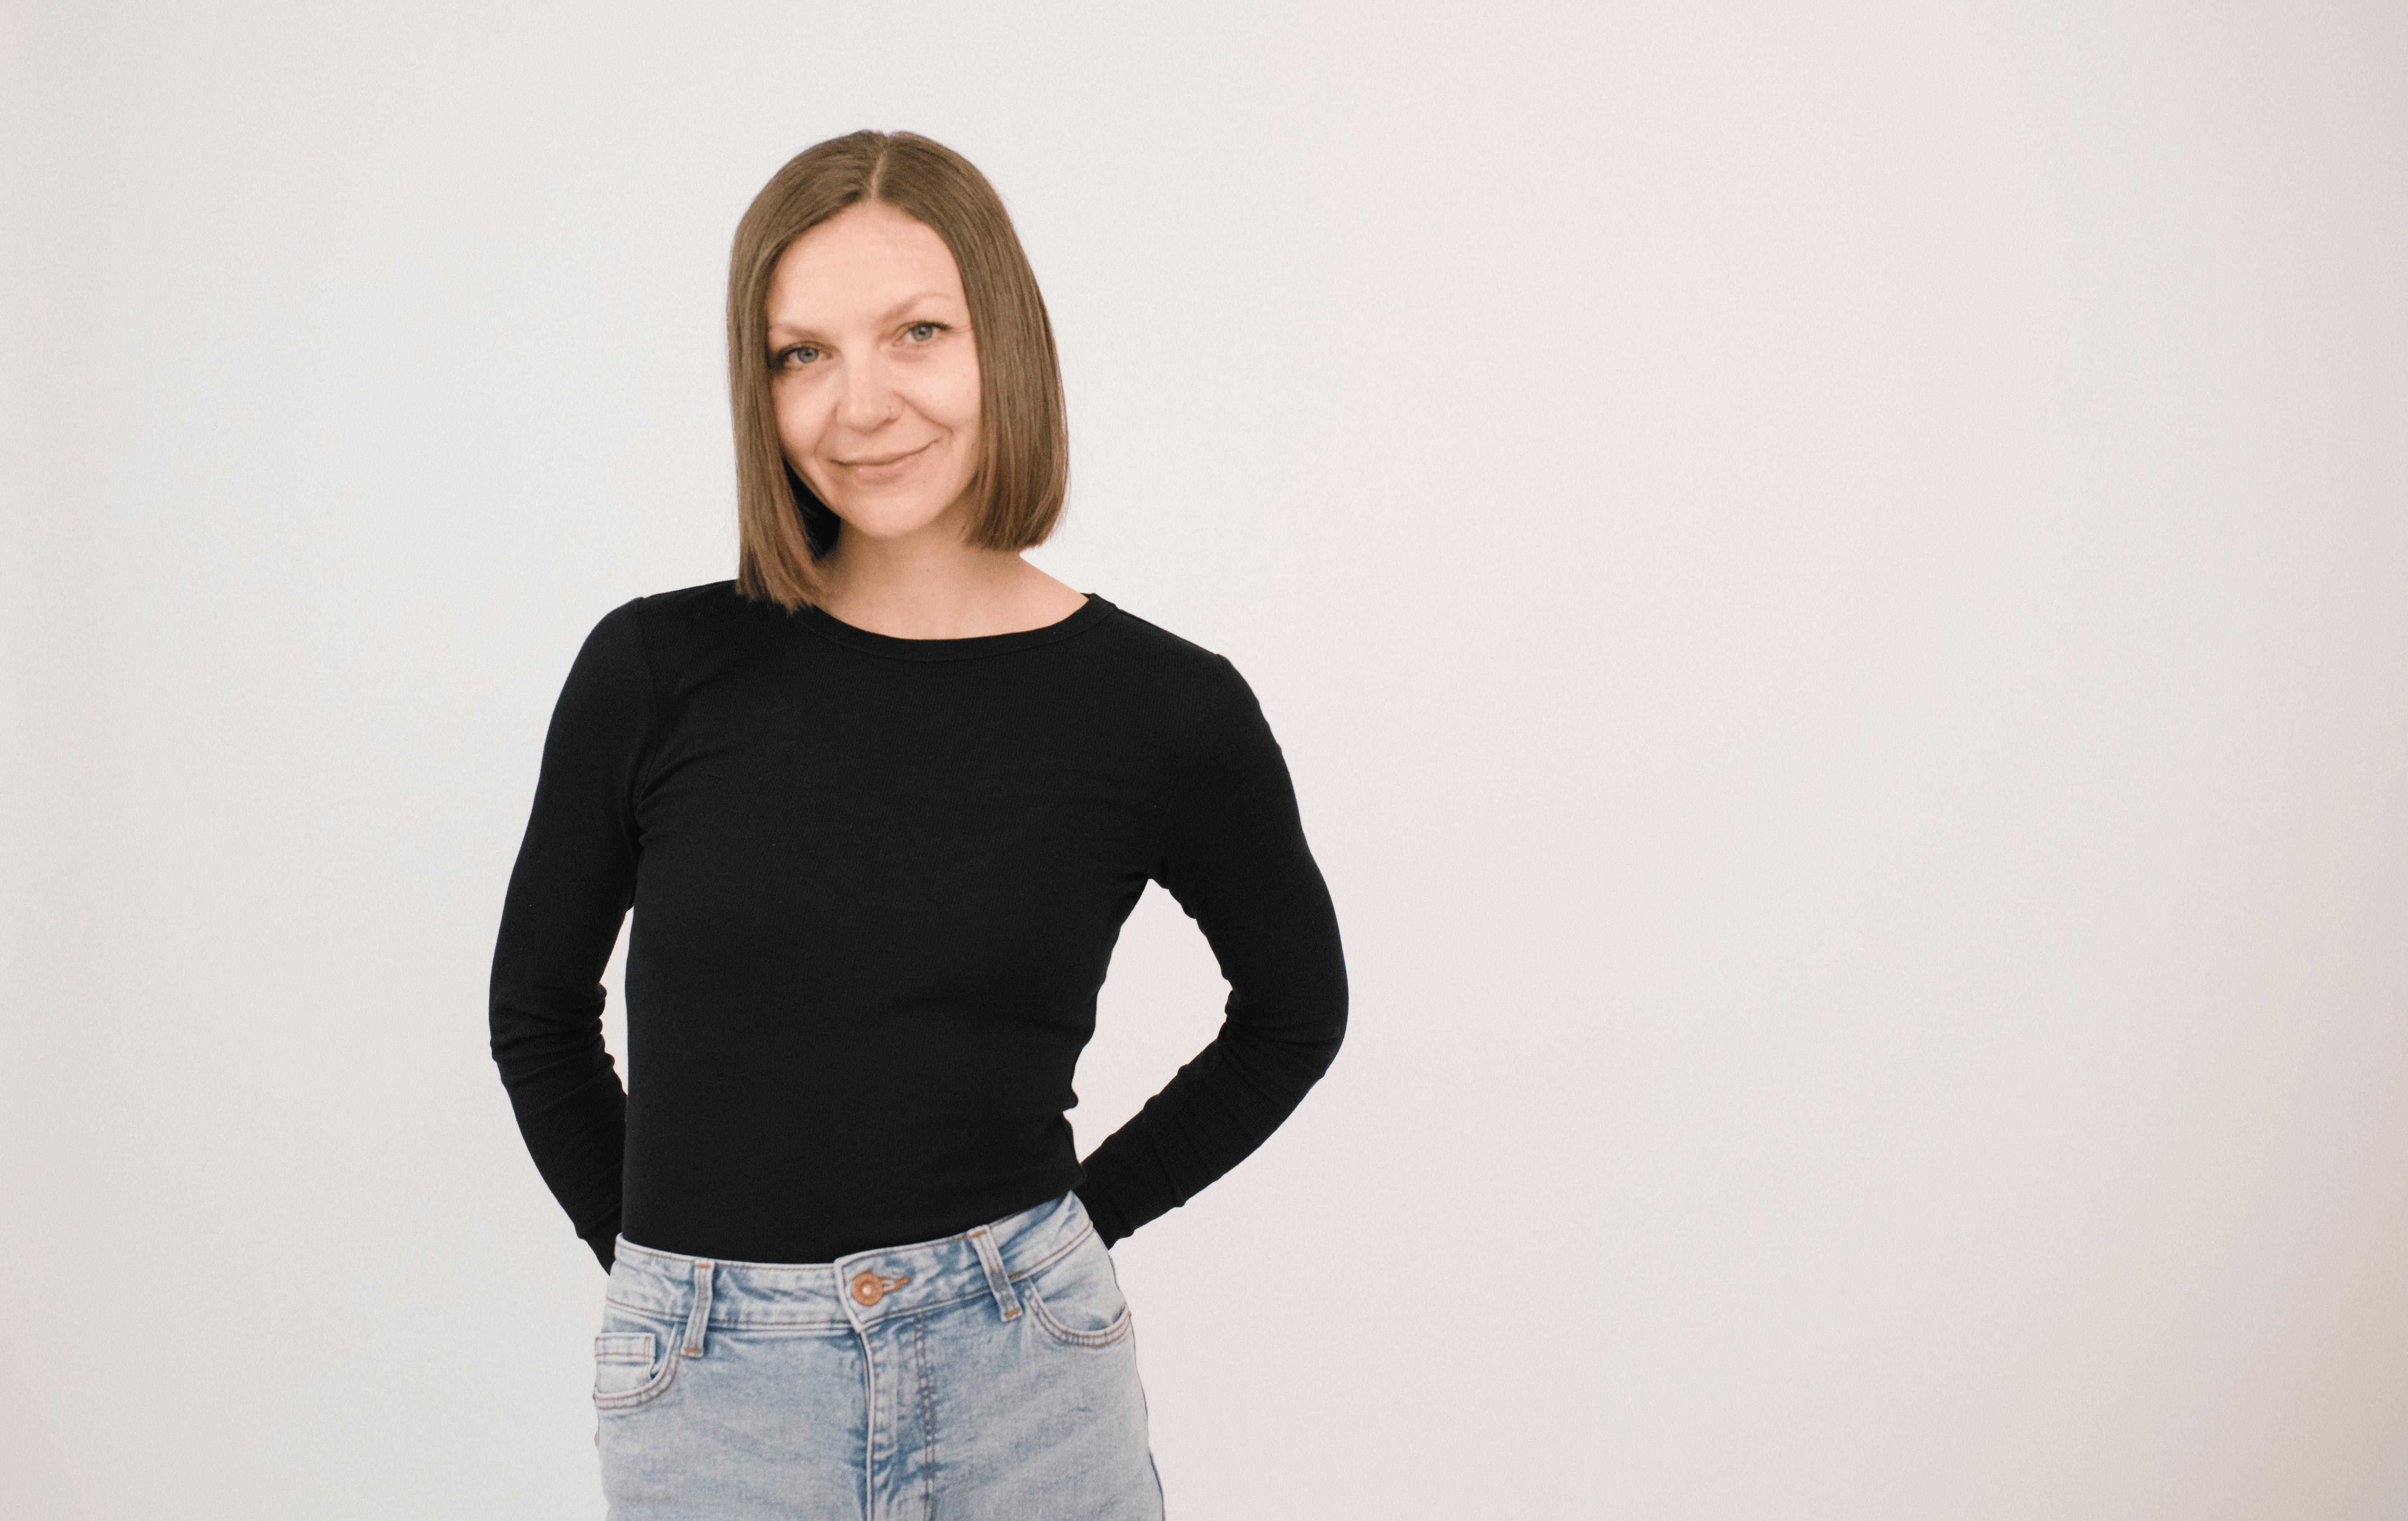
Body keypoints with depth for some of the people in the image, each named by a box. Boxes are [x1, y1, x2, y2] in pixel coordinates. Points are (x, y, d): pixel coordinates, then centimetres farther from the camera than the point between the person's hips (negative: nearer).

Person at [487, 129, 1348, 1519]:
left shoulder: (1170, 712, -7)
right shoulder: (656, 672, -6)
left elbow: (1294, 1014, 10)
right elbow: (540, 1007, 8)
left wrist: (1083, 1214, 6)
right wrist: (655, 1255, 5)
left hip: (1027, 1372, 0)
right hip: (714, 1394, 0)